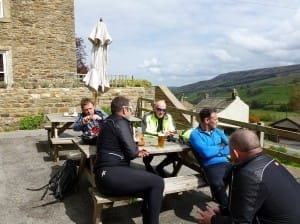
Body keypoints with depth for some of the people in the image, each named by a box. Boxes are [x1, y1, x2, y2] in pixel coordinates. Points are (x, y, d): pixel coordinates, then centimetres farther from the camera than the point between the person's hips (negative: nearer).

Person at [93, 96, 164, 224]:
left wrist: (136, 151, 20)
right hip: (110, 174, -10)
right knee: (157, 182, -14)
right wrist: (136, 151, 10)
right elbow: (131, 152, -13)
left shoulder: (110, 122, 21)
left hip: (106, 175, 10)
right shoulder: (120, 122, -8)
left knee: (151, 189, 5)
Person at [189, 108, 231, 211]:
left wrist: (214, 150, -6)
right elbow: (206, 152, -15)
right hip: (211, 166, -5)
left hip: (225, 163, 5)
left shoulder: (218, 131, 20)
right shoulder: (195, 134, -1)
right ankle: (226, 208, -12)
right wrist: (221, 147, 3)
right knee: (217, 184, -36)